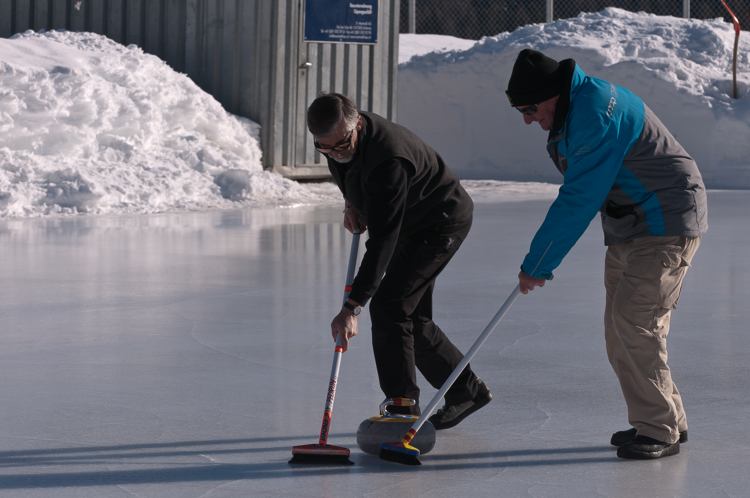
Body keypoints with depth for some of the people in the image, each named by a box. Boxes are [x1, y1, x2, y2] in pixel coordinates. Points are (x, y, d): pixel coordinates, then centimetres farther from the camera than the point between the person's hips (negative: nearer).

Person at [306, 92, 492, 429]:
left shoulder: (387, 160, -39)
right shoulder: (337, 136, -12)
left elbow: (382, 243, -43)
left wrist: (352, 306, -46)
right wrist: (352, 203, 1)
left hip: (442, 222, -9)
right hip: (413, 225, 10)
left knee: (389, 306, -19)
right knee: (410, 315, 11)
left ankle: (403, 412, -15)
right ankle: (467, 390, 26)